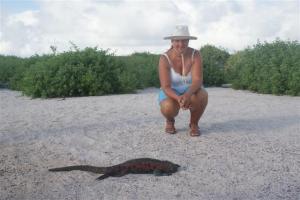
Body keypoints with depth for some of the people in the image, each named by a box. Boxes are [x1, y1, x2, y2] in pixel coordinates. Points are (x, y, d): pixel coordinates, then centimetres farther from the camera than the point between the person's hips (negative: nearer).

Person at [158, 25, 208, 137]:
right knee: (169, 108, -37)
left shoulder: (195, 55, -18)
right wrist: (179, 99, -46)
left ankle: (194, 124, -7)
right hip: (171, 94, -1)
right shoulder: (164, 59, -21)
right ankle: (170, 121, 2)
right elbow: (166, 87, -26)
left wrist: (188, 95, -48)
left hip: (191, 92, 1)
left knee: (202, 95, -35)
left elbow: (198, 80, -28)